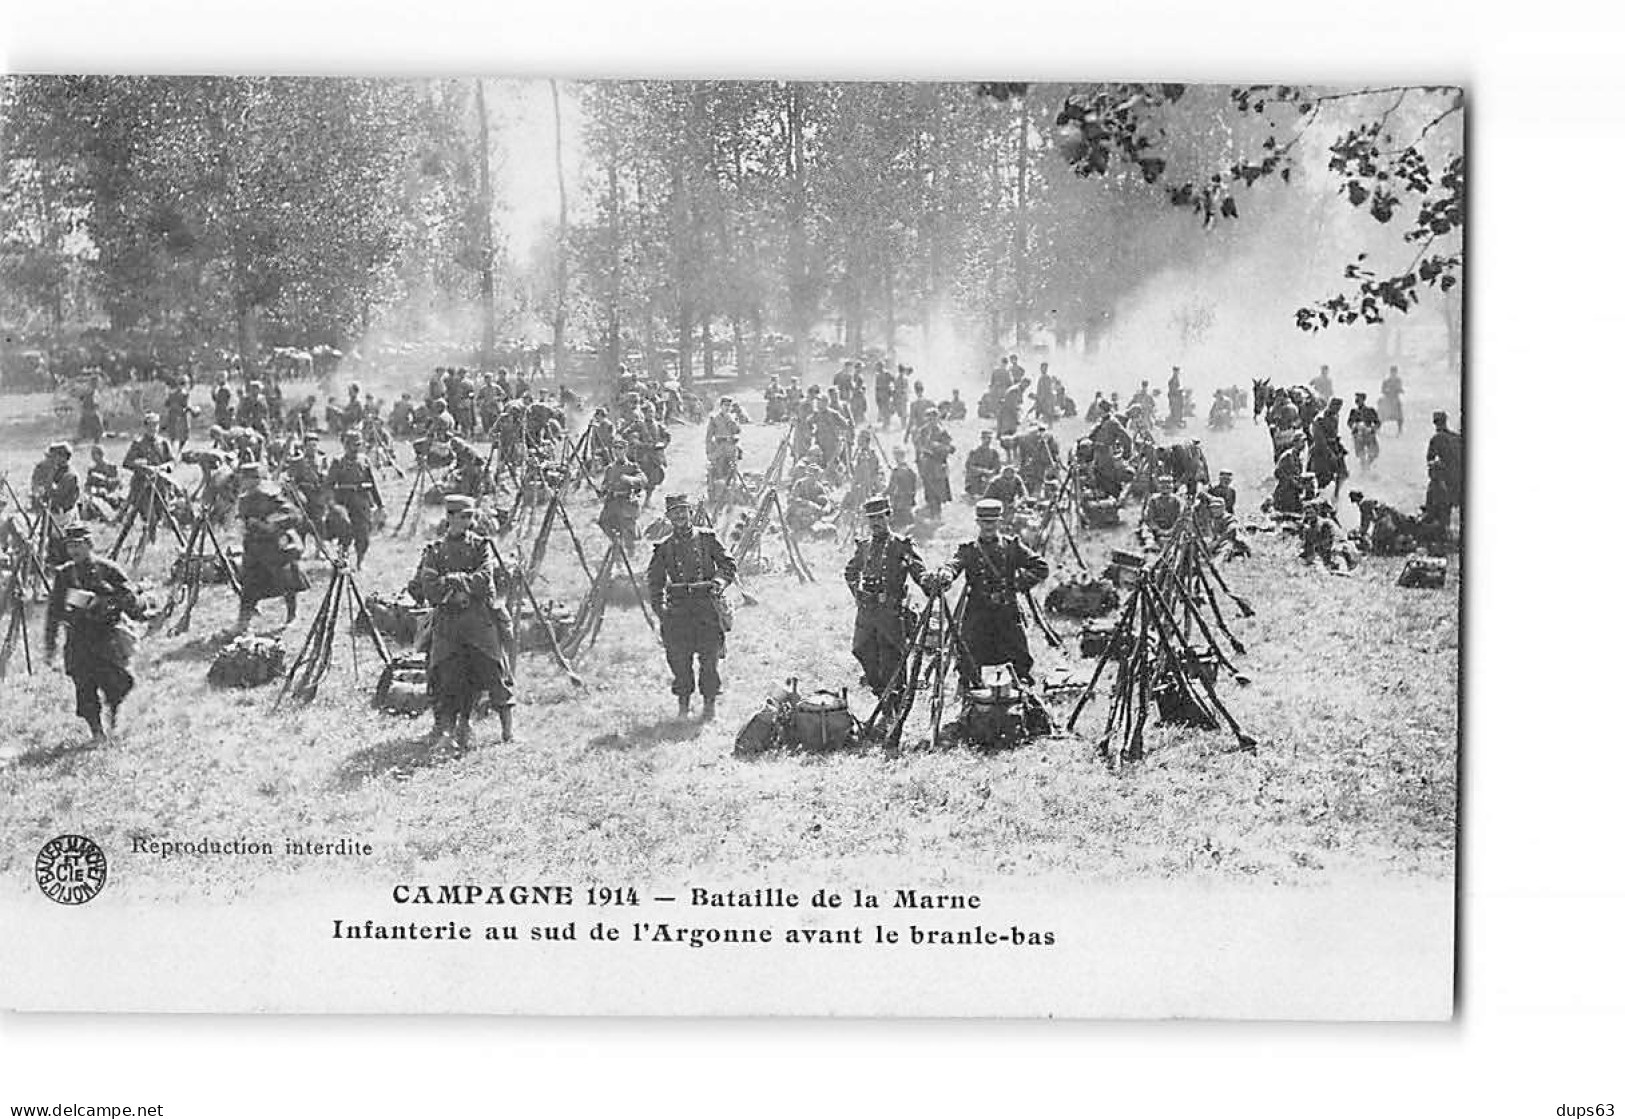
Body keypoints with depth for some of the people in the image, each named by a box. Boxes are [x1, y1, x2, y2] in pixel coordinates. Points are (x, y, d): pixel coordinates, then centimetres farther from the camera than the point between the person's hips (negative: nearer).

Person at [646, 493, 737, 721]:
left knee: (709, 657, -5)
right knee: (679, 658, -2)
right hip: (678, 607, 2)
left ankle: (710, 703, 4)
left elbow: (729, 564, 7)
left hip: (707, 604, -2)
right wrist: (660, 606, 2)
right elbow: (655, 580, 15)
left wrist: (718, 581, -11)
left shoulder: (707, 538, 7)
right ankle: (683, 704, 10)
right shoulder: (664, 547, 11)